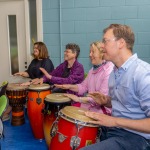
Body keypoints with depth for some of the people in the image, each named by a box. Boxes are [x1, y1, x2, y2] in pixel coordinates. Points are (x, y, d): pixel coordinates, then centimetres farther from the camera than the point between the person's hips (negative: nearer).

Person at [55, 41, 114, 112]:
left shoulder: (110, 71, -21)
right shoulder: (93, 69, 10)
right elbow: (84, 86, 15)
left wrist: (79, 99, -23)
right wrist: (69, 86, -3)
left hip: (104, 108, -8)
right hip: (90, 104, 8)